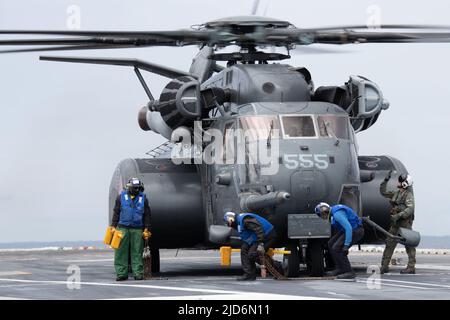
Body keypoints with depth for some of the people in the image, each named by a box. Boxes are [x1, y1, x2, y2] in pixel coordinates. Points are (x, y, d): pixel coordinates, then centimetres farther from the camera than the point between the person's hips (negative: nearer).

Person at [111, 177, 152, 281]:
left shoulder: (143, 198, 8)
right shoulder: (121, 197, 6)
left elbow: (147, 215, 10)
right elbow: (116, 213, 8)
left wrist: (146, 229, 5)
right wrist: (113, 226, 1)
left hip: (137, 229, 0)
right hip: (123, 228, 0)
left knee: (137, 252, 0)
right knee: (121, 251, -3)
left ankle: (138, 273, 3)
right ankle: (121, 273, 1)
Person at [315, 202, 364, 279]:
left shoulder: (337, 214, -22)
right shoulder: (333, 212, 10)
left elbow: (348, 228, -28)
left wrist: (346, 245, -27)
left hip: (356, 231, -10)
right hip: (349, 229, 10)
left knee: (336, 248, -16)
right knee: (331, 244, 9)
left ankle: (349, 272, -12)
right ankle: (340, 269, 13)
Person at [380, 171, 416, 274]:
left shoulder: (408, 195, -9)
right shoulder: (396, 194, 14)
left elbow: (410, 209, -22)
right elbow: (383, 192, 23)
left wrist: (399, 215, -30)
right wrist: (386, 180, 12)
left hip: (405, 222, -8)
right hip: (395, 223, 8)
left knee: (409, 245, -3)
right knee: (390, 243, 4)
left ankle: (411, 267, -1)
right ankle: (384, 266, 6)